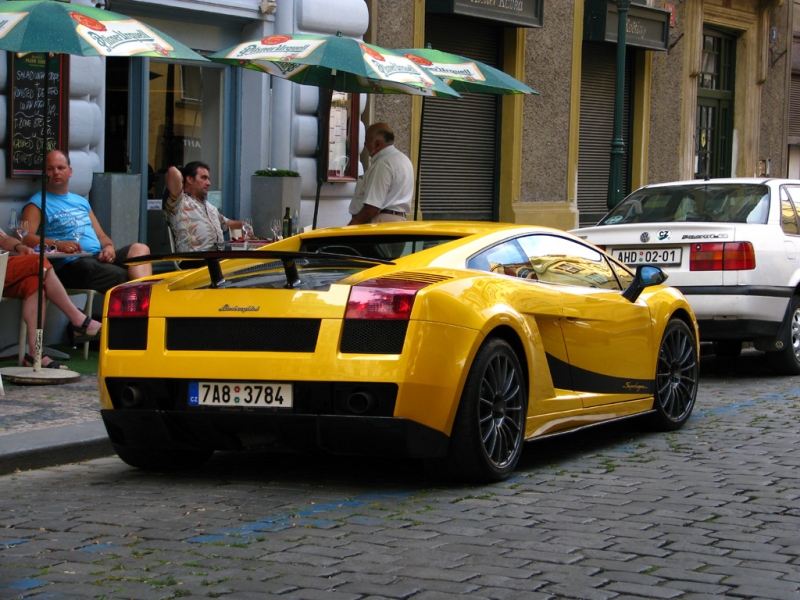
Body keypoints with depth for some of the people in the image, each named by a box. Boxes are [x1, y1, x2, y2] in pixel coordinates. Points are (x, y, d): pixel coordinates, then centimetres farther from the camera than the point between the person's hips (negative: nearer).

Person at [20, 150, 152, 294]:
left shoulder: (81, 201, 29)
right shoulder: (37, 204, 7)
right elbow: (26, 238, -9)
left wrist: (109, 247, 1)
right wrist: (57, 244, -26)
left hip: (99, 257, 7)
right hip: (70, 265, -7)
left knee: (139, 249, -22)